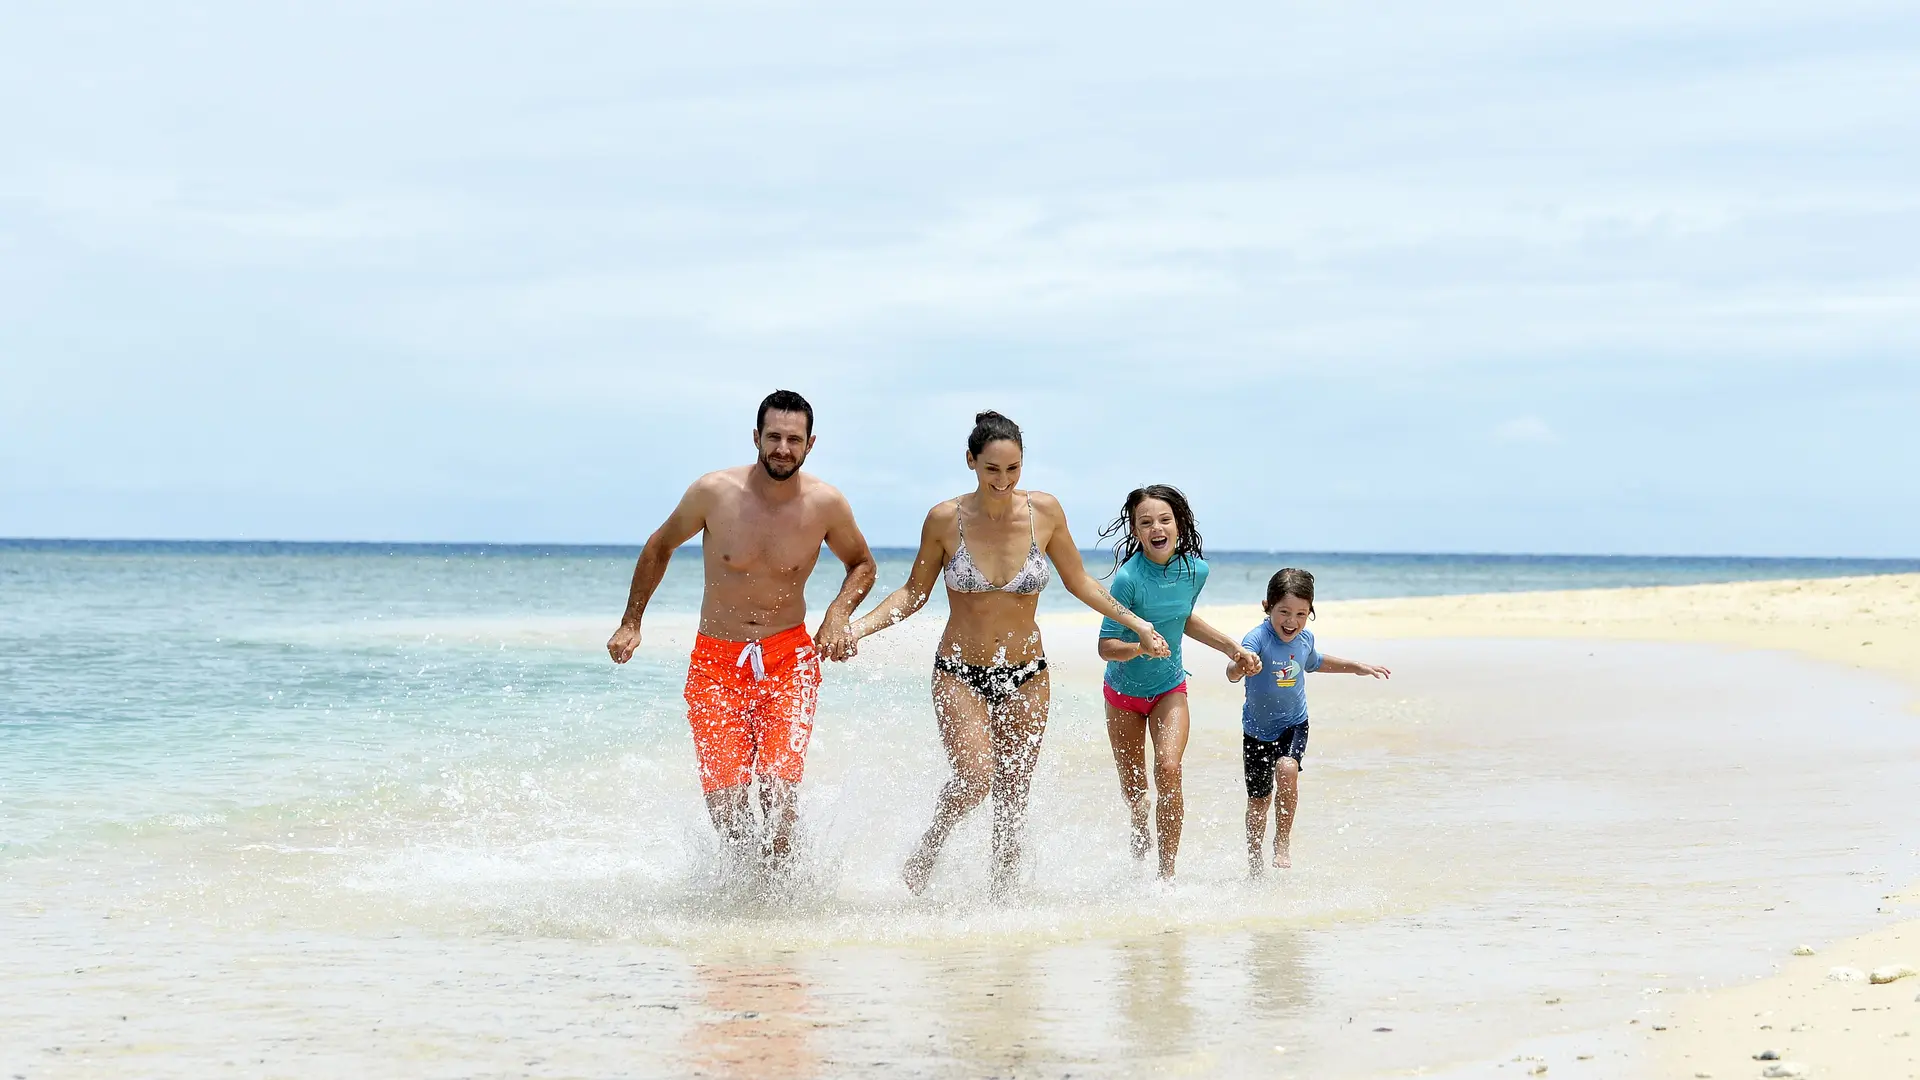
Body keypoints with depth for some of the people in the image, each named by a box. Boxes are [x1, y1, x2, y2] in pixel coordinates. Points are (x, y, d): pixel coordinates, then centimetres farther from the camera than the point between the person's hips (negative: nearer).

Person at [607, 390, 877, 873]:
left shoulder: (826, 504, -6)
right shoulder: (713, 493, -9)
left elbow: (861, 564, 14)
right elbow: (660, 547, 10)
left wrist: (839, 613, -5)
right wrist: (631, 624, 11)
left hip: (789, 657, 0)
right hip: (715, 659, 0)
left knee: (780, 787, -19)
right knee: (724, 795, -9)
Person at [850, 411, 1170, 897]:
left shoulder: (1044, 511, -6)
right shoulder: (945, 519, -10)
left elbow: (1079, 582, 9)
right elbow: (913, 593, 2)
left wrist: (1136, 623, 6)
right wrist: (853, 628, -9)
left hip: (1026, 675, 2)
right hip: (959, 673, -2)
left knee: (1014, 795, 3)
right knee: (975, 777, -20)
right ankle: (927, 848, 8)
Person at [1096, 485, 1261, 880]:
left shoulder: (1195, 570, -10)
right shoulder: (1129, 578, -25)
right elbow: (1106, 646, -22)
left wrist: (1232, 648, 13)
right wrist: (1141, 647, -40)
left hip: (1169, 688, 2)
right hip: (1124, 691, -2)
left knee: (1168, 769, -20)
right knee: (1132, 785, 10)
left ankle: (1168, 873, -14)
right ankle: (1141, 827, 48)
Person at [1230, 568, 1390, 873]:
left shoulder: (1305, 638, -5)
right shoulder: (1258, 638, -23)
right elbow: (1232, 673, -41)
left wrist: (1357, 667, 23)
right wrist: (1240, 665, -64)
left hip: (1294, 725, 2)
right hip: (1257, 730, -2)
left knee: (1286, 768, -27)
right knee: (1259, 800, 7)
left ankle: (1283, 838, -7)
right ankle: (1254, 862, 28)